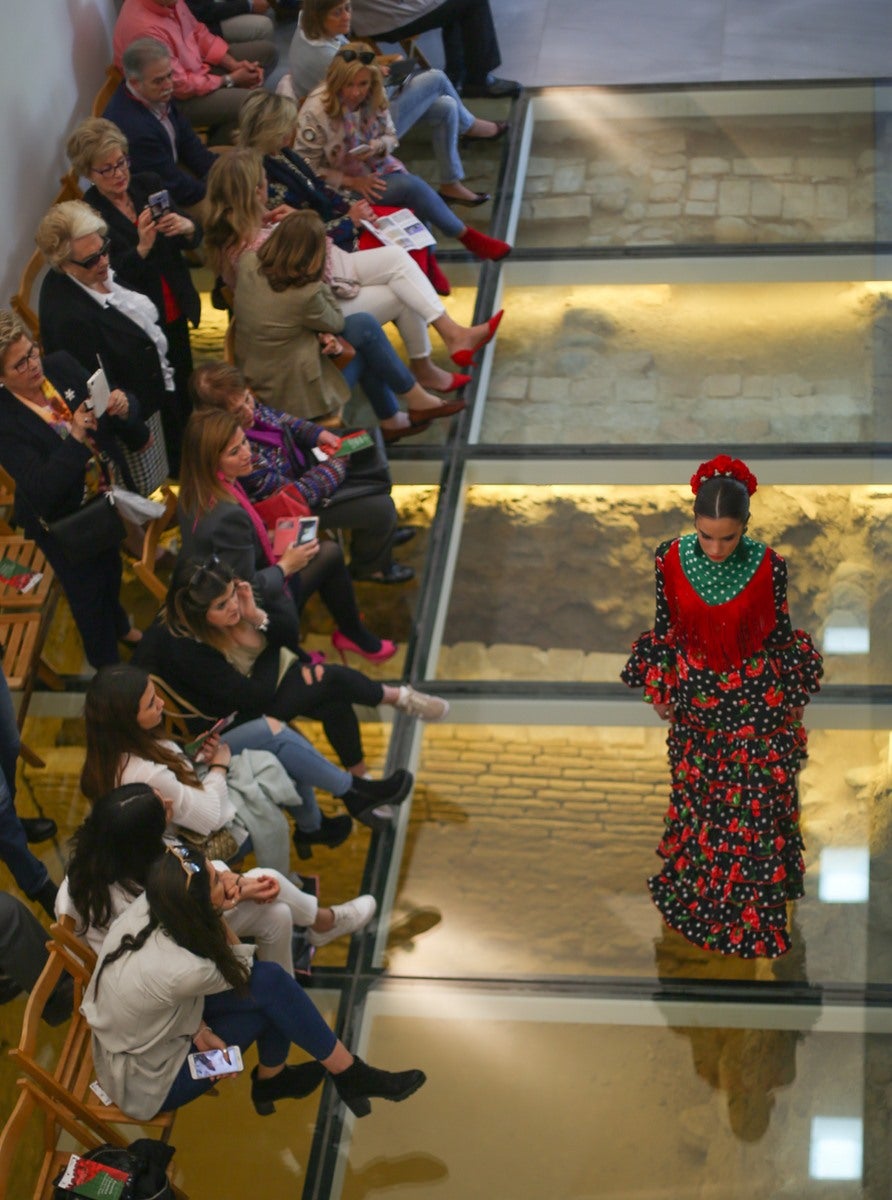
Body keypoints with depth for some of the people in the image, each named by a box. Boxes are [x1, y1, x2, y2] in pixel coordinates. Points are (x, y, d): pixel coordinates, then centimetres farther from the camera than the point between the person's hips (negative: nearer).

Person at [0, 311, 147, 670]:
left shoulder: (62, 366, -17)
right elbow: (40, 490, -36)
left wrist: (121, 410, -31)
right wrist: (75, 439, -44)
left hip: (105, 495, 5)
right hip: (64, 522, -5)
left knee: (111, 569, 32)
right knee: (87, 592, 17)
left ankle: (119, 626, 63)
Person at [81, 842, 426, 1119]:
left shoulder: (145, 908, -18)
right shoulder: (180, 971, -36)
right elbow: (240, 967, -14)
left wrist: (198, 1028, -11)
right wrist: (219, 916, -22)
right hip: (146, 1085, -7)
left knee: (269, 980, -3)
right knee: (269, 990, -9)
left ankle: (272, 1078, 20)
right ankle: (349, 1075, 8)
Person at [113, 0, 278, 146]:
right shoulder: (143, 29, -35)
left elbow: (198, 33, 6)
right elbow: (182, 87, -27)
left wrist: (234, 64, -6)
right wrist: (231, 80, -15)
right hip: (174, 99, -9)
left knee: (267, 51, 10)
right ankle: (217, 147, 4)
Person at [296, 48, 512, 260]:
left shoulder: (374, 97, -8)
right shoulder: (315, 113, -24)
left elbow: (391, 137, 6)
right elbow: (308, 168, -17)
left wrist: (375, 147, -19)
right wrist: (352, 182, -22)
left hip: (379, 168, 6)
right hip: (341, 187, -6)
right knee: (412, 187, -24)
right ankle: (467, 236, -7)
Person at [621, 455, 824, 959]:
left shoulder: (768, 566, -20)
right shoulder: (671, 560, -16)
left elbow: (782, 635, -6)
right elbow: (663, 629, -1)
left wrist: (793, 703, 1)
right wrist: (658, 688, 6)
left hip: (757, 704, -1)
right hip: (695, 702, 2)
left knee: (756, 807, 9)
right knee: (699, 800, 19)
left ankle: (753, 908, 27)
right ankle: (699, 893, 41)